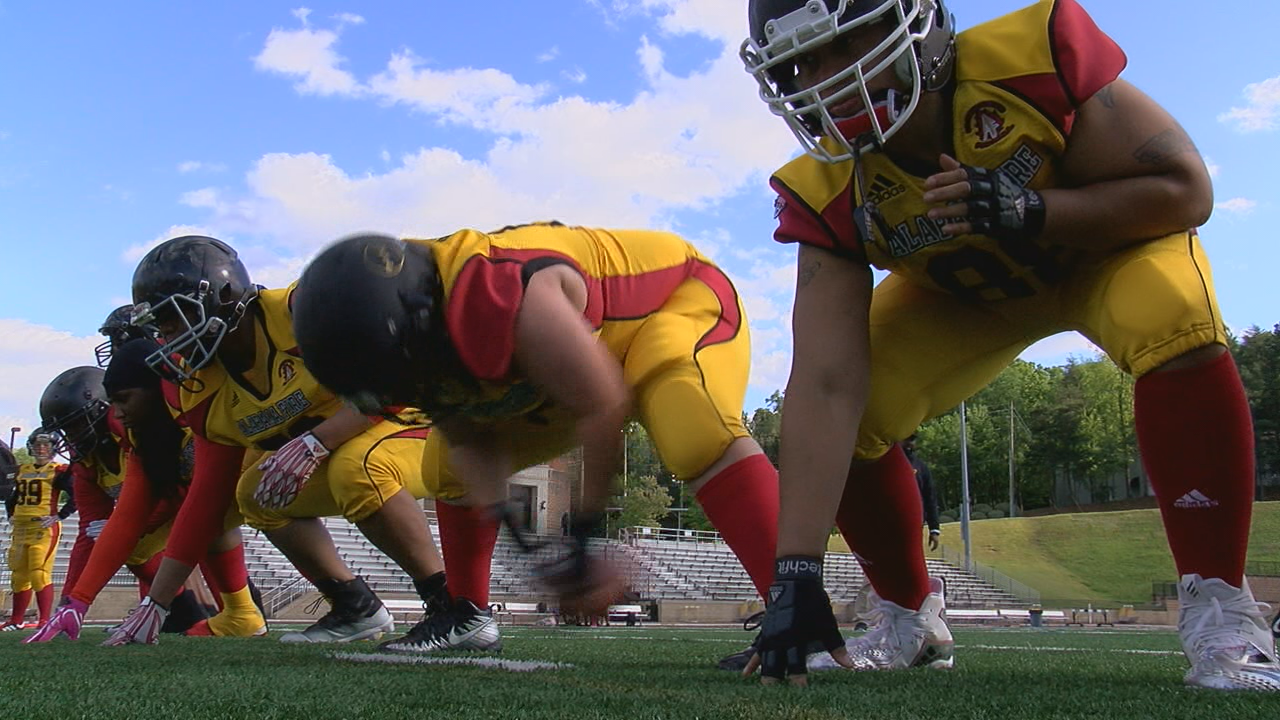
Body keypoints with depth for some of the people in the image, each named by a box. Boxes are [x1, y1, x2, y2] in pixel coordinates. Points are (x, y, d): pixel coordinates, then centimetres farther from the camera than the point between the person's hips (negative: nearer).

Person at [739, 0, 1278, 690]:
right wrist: (798, 571, -38)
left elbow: (1187, 190, -27)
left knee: (1174, 324, -35)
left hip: (1108, 244, -2)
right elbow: (825, 386, -32)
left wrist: (1031, 212, -44)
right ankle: (911, 618, 8)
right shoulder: (830, 194, -27)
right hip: (963, 295, 3)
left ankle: (1219, 610, -21)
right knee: (853, 418, -17)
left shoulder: (1031, 57, -35)